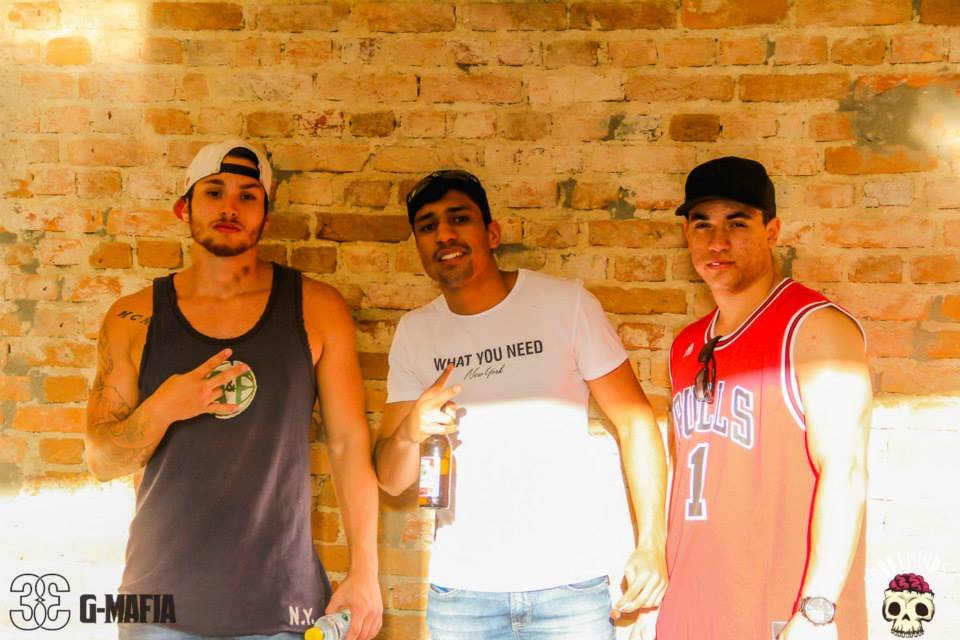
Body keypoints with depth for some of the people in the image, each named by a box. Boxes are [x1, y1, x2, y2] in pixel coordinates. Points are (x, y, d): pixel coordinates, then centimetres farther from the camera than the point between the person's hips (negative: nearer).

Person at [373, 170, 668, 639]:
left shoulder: (566, 304, -5)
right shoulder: (415, 332, 5)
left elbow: (634, 421, -4)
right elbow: (390, 479, 4)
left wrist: (650, 544, -11)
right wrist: (409, 432, -18)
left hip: (569, 583, -3)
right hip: (460, 588, 3)